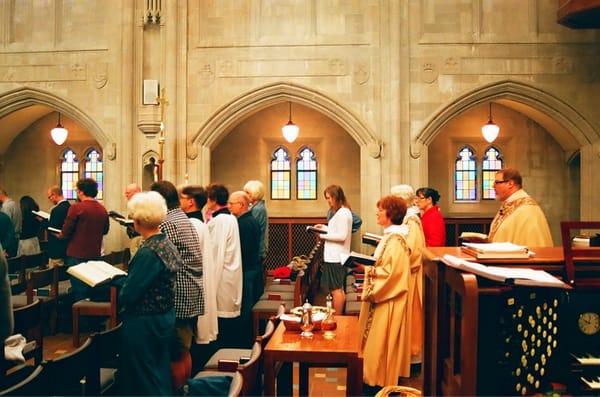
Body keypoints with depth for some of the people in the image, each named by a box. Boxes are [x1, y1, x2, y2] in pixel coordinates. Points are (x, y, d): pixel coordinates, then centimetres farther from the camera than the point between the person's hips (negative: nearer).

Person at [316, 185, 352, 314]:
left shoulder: (342, 213, -17)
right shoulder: (343, 211, 15)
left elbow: (342, 236, -21)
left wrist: (323, 235, -15)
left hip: (336, 257, -11)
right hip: (336, 256, 11)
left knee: (336, 290, -2)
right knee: (339, 289, 16)